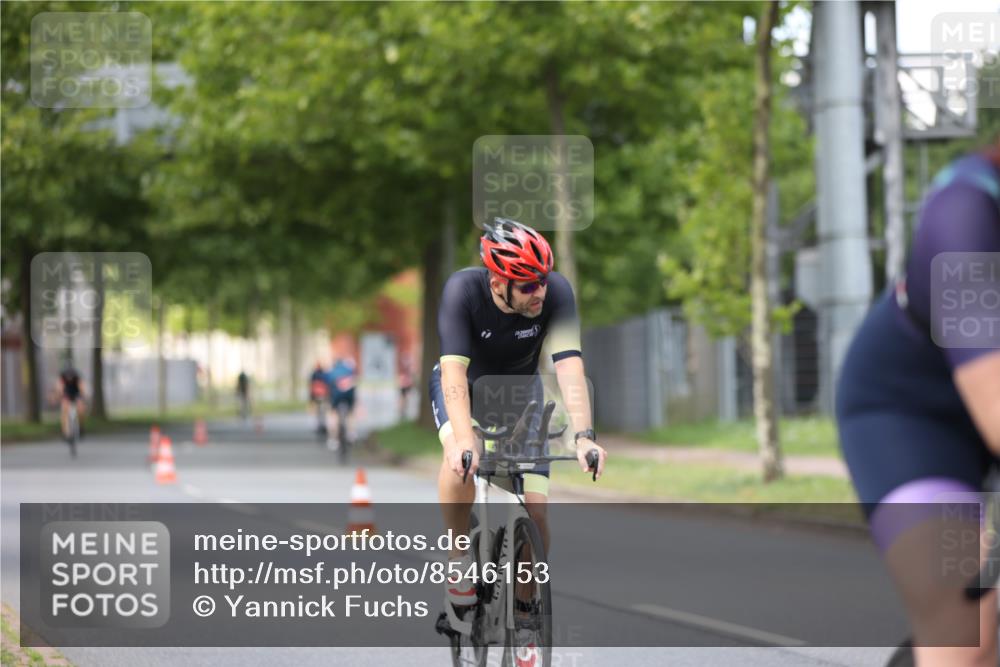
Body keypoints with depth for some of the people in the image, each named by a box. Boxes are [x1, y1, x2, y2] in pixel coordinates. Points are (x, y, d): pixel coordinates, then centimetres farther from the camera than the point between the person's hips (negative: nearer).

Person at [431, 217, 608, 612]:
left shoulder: (556, 292, -29)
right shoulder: (463, 290, -33)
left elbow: (570, 368, -36)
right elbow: (454, 372, -40)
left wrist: (583, 436, -49)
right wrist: (463, 441, -54)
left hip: (519, 390, 2)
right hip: (463, 386, -2)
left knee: (535, 510, -9)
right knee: (461, 457, -35)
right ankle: (458, 559, -15)